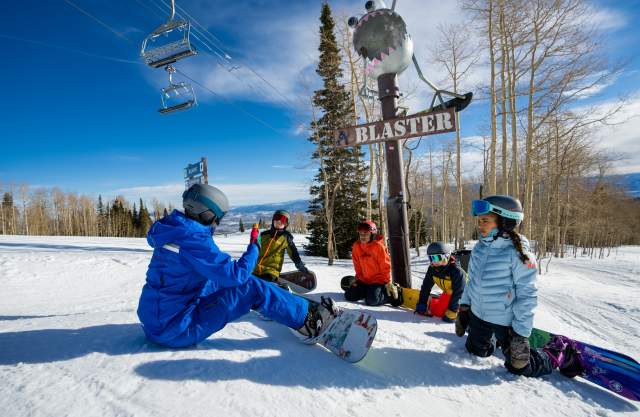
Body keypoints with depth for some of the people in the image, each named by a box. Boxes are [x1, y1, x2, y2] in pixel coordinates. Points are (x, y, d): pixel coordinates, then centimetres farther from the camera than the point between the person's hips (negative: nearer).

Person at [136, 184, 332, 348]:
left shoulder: (173, 230, 2)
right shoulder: (194, 240, -24)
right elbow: (236, 274, -22)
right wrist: (254, 247, -7)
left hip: (152, 320, 9)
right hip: (174, 331, -9)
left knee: (219, 279, 19)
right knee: (250, 287, -12)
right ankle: (307, 319, 1)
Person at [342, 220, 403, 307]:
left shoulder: (378, 246, -16)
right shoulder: (356, 246, -1)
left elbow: (385, 265, -12)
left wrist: (387, 282, -9)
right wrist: (358, 277, 11)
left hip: (378, 279, -6)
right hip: (364, 280, 6)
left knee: (371, 301, -24)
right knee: (349, 296, -2)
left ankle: (392, 293, 1)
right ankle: (369, 291, 20)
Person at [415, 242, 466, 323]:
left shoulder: (456, 271, -35)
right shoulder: (432, 269, -17)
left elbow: (458, 294, -29)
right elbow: (426, 286, -5)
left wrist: (451, 312, -27)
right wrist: (422, 303, -6)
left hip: (463, 295, -5)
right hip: (448, 293, 5)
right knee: (437, 311, -2)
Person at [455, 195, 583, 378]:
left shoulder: (517, 254, -22)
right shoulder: (479, 247, -4)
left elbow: (526, 295, -19)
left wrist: (521, 333, -18)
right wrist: (464, 306, 11)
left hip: (505, 320, -6)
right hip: (477, 314, 6)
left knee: (519, 367, 6)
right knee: (475, 351, 22)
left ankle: (560, 353, 28)